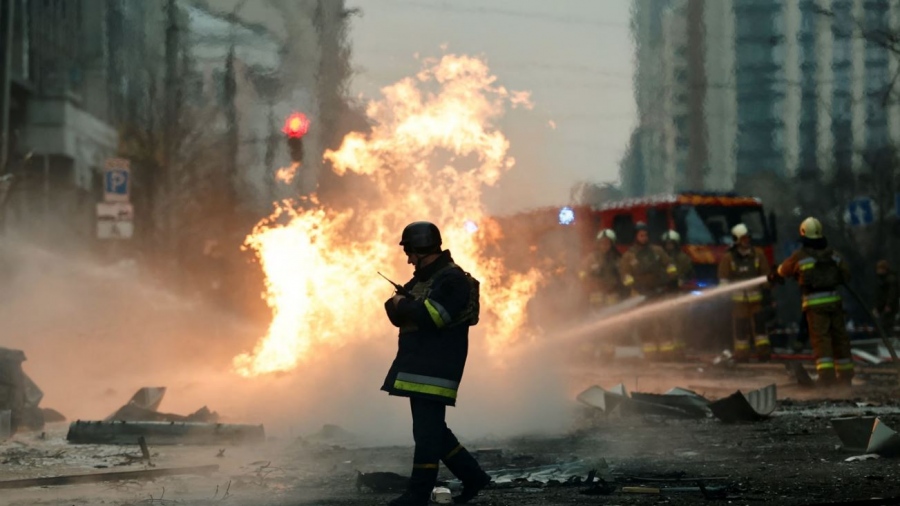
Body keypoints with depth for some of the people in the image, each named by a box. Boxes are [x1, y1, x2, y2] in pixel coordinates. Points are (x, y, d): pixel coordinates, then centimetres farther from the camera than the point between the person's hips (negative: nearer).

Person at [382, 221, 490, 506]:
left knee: (427, 431, -9)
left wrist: (404, 304, -9)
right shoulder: (422, 279, 18)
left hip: (436, 368, -10)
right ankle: (472, 476, 20)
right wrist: (397, 306, -3)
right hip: (419, 366, 10)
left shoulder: (452, 279, -12)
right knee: (431, 429, 13)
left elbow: (432, 316, -24)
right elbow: (400, 317, 19)